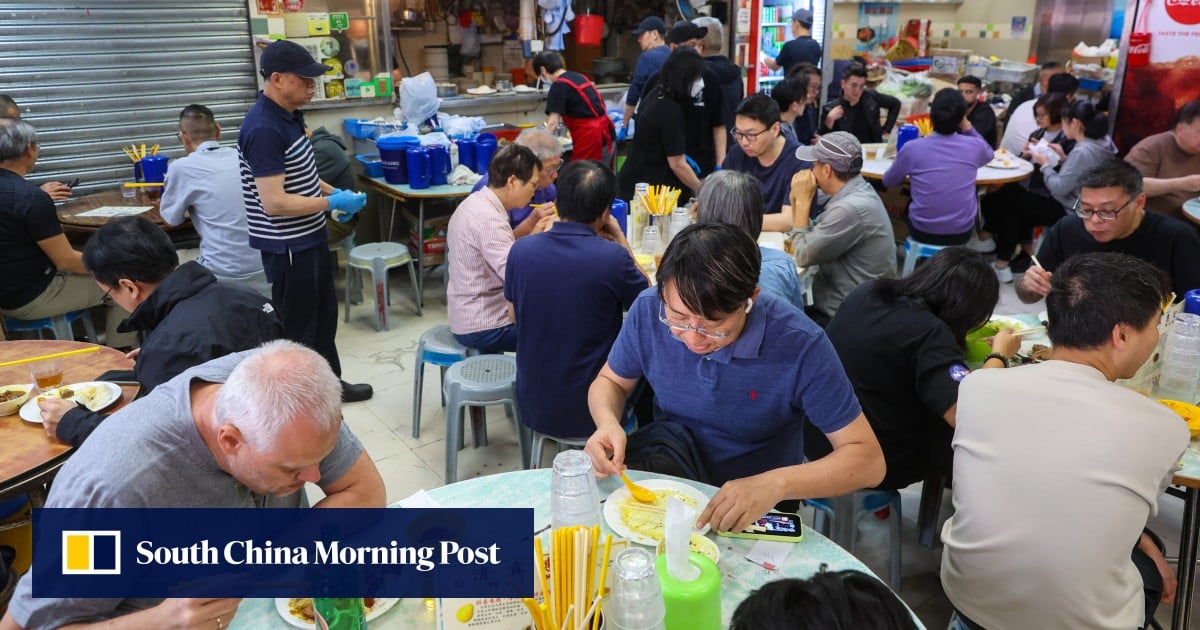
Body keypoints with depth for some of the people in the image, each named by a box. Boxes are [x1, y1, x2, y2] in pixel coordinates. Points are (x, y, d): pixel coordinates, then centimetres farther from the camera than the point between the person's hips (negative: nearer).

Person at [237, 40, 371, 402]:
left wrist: (331, 191, 4)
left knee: (324, 314, 22)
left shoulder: (289, 115, 6)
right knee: (298, 326, 5)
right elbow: (274, 203, -27)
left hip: (310, 238, 10)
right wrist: (333, 203, -21)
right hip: (288, 247, -10)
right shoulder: (264, 129, -25)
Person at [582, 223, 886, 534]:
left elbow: (868, 460, -19)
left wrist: (777, 484, -36)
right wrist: (608, 423, -19)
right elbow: (610, 381, 4)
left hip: (758, 511, -2)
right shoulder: (649, 310, -15)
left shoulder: (800, 346, -24)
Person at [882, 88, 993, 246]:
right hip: (962, 232, 1)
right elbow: (989, 154, 18)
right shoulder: (974, 146, -9)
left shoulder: (912, 148, -15)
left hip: (922, 232, -1)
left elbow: (888, 181, 2)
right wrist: (967, 127, 9)